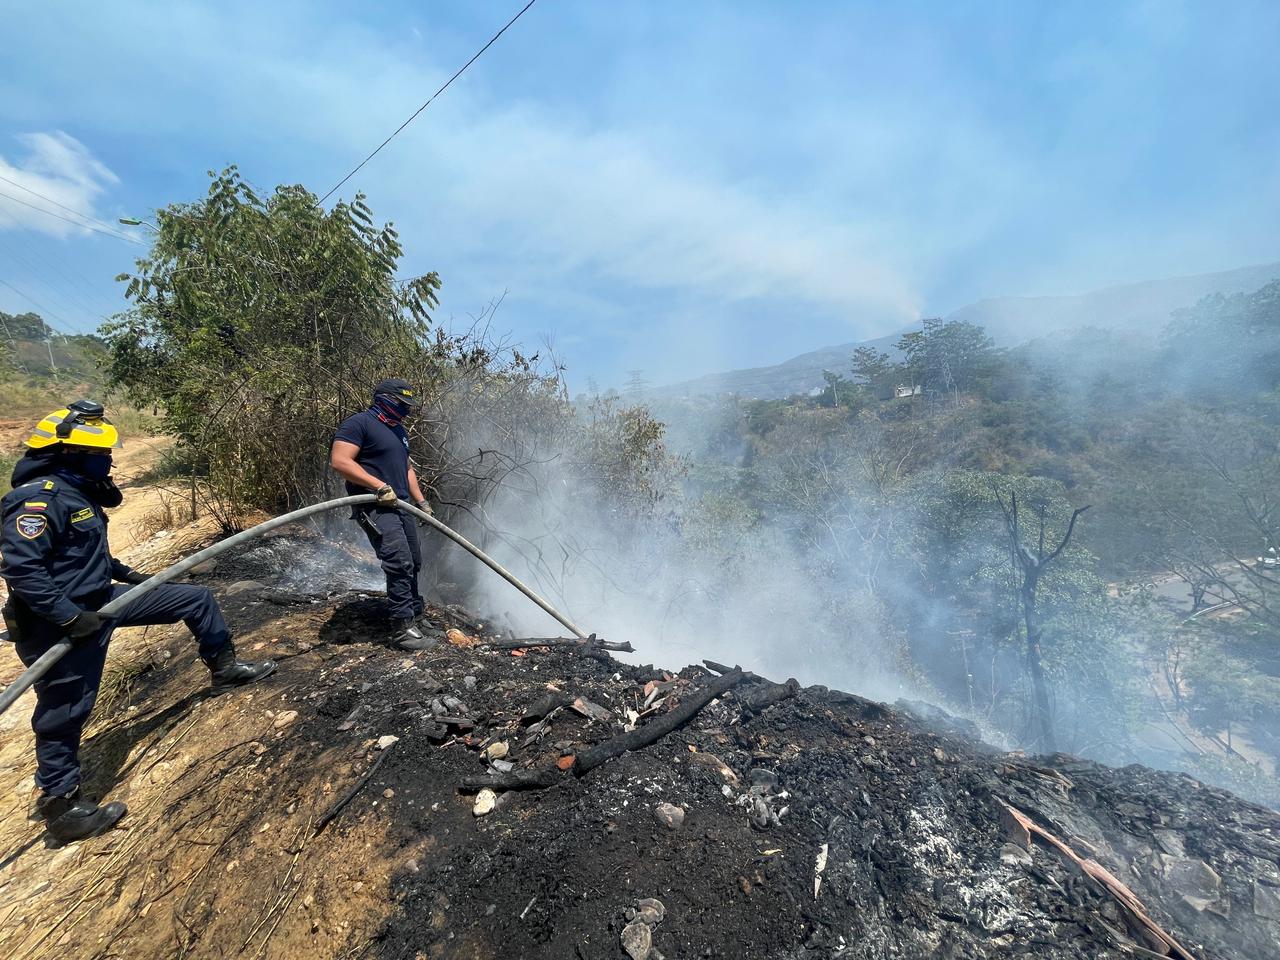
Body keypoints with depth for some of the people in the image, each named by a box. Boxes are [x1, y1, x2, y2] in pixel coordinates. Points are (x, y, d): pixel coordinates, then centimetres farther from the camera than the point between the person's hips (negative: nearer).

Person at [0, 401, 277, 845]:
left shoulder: (75, 491, 8)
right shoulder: (39, 498, -22)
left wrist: (125, 573, 20)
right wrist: (70, 617, -28)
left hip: (97, 601, 9)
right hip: (62, 623, -9)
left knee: (196, 598, 8)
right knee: (64, 712, 4)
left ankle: (224, 668, 23)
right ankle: (61, 805, 22)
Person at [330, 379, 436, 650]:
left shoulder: (398, 430, 20)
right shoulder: (359, 423, -9)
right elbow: (339, 460, -19)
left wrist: (421, 501, 19)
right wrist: (380, 486, -23)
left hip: (401, 506, 9)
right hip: (375, 508, -9)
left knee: (413, 564, 14)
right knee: (400, 564, -16)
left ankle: (414, 615, 29)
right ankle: (403, 628, -8)